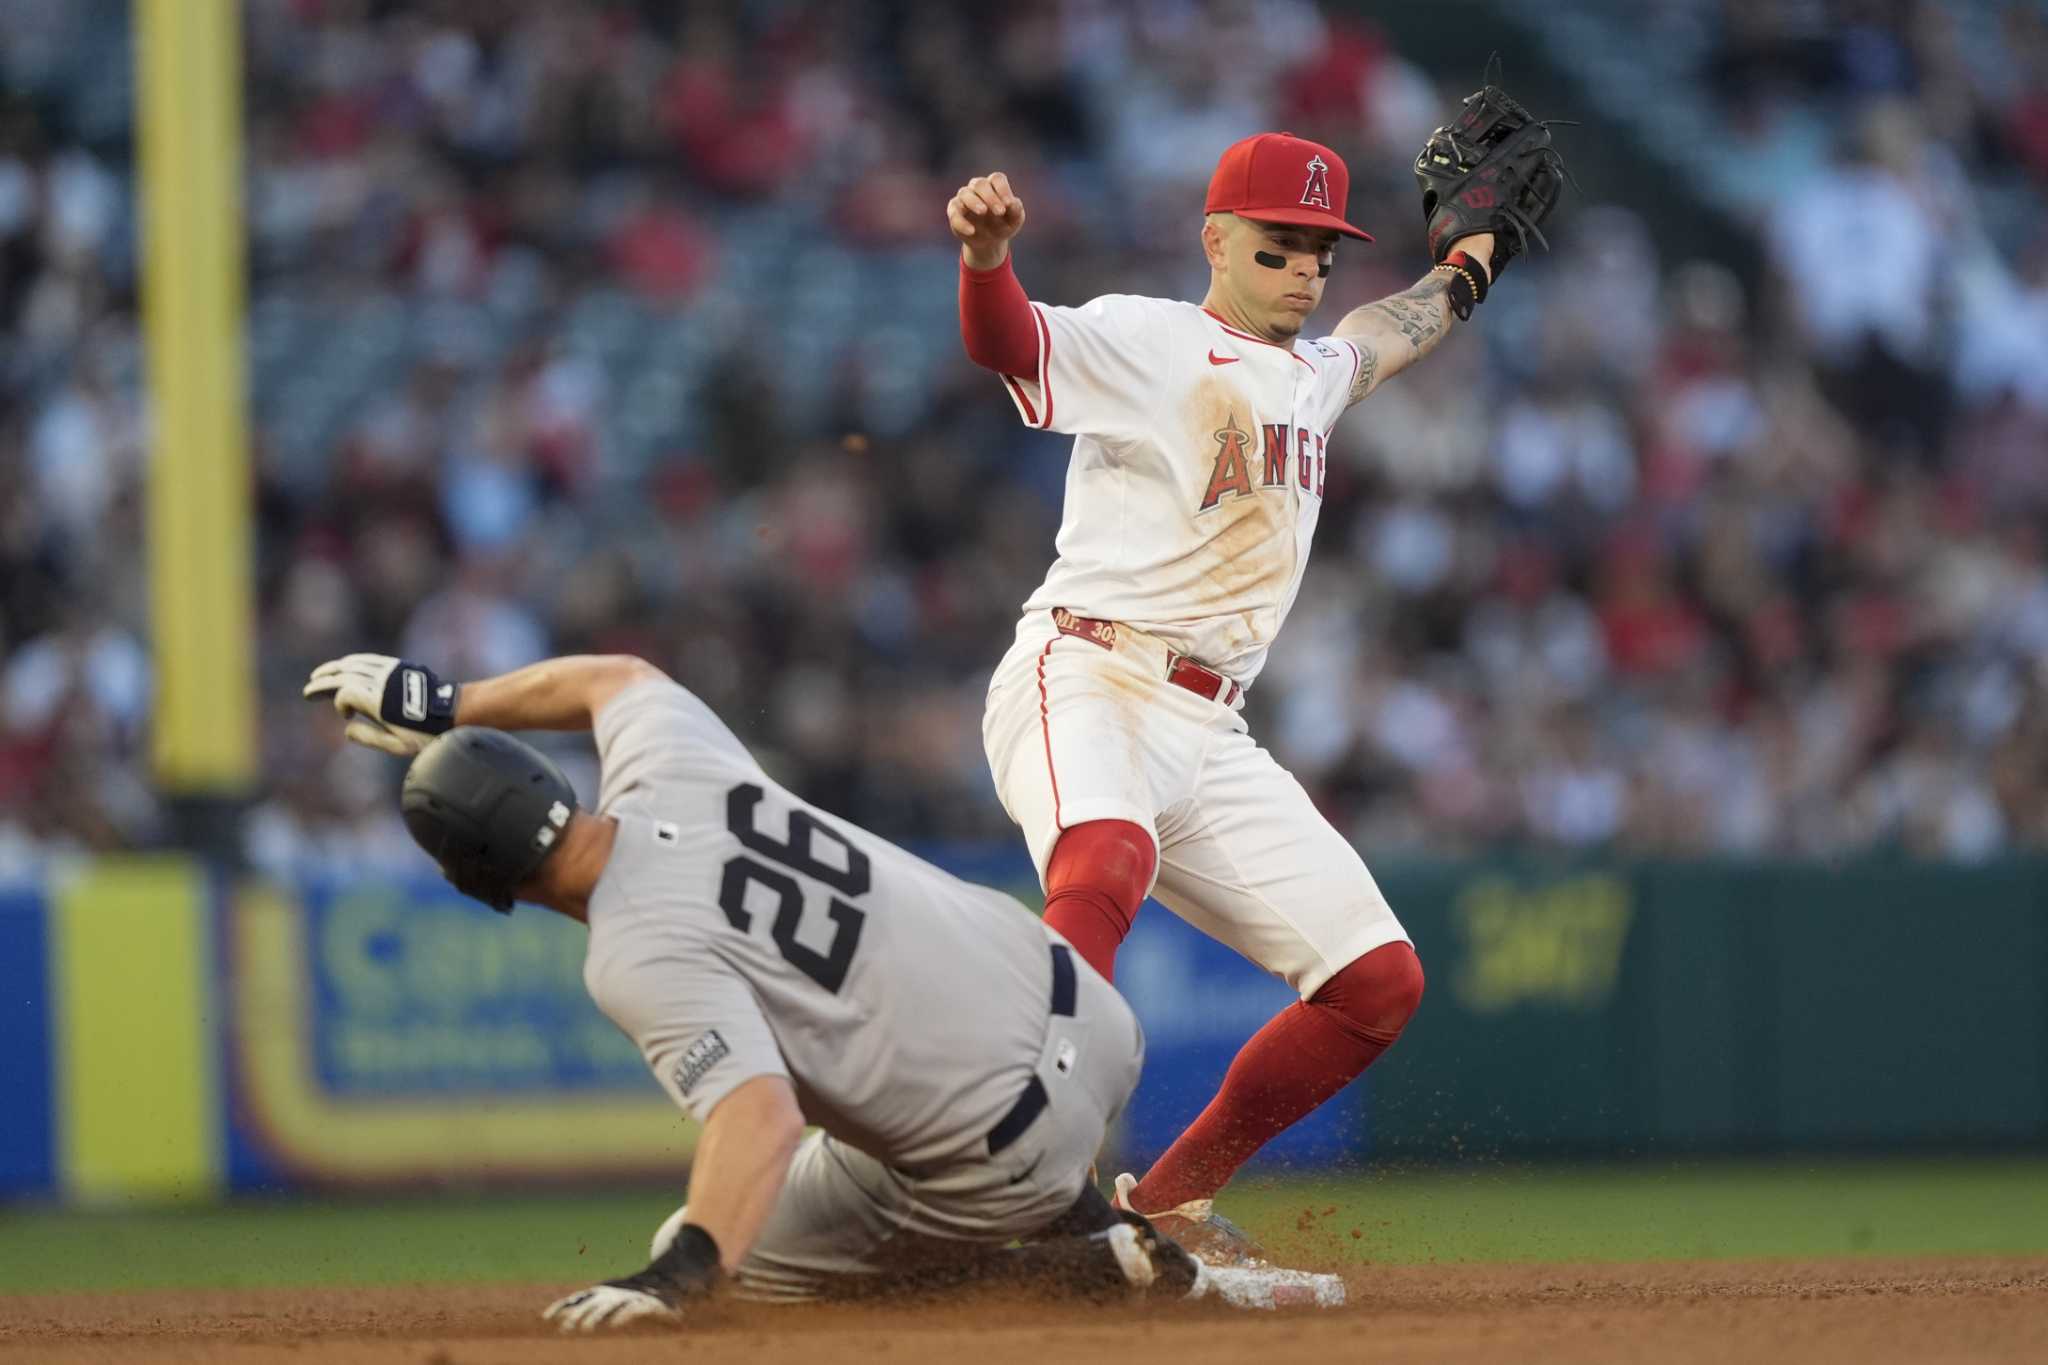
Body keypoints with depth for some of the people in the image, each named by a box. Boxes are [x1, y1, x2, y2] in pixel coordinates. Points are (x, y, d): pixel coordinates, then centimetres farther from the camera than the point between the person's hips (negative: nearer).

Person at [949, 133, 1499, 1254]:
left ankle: (1167, 1201, 16)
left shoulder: (1309, 375, 22)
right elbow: (1009, 343, -24)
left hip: (1212, 738, 8)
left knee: (1381, 982, 4)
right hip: (1083, 687, -8)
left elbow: (1373, 343, 47)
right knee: (1105, 866, -40)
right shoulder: (1147, 341, -3)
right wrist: (986, 256, -44)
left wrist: (1462, 275, 61)